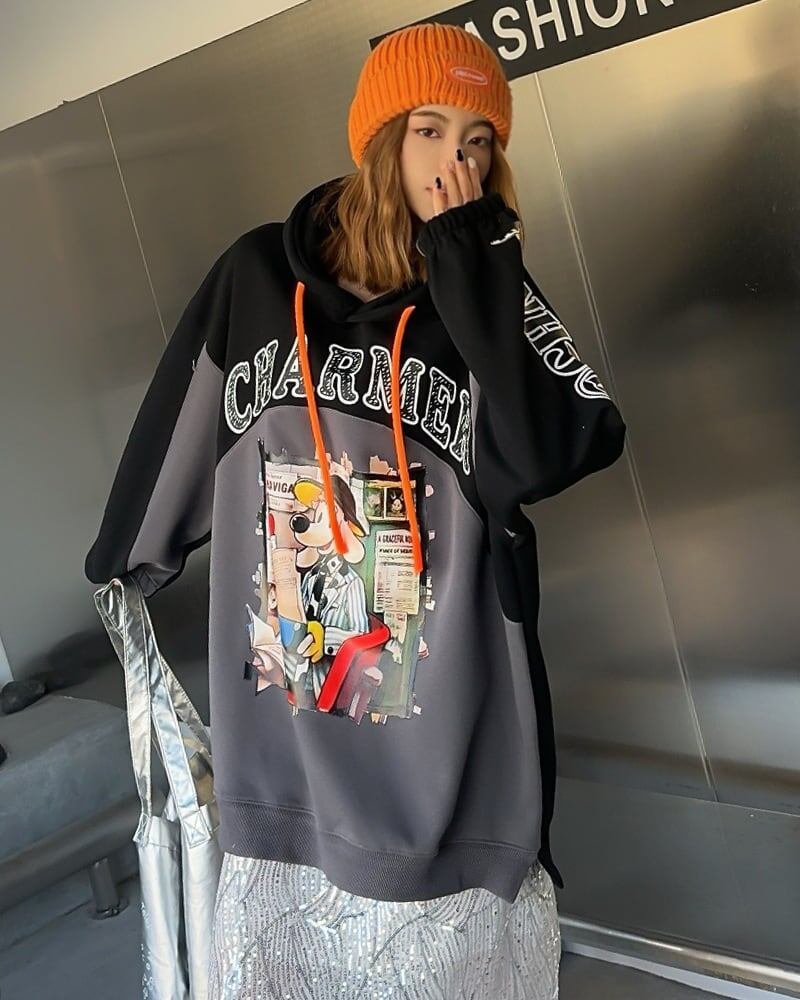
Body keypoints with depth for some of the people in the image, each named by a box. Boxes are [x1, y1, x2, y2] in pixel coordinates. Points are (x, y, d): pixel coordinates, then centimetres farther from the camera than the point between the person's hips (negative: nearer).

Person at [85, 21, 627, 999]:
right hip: (278, 740, 1)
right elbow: (175, 437, 11)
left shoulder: (496, 295, -2)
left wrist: (470, 264, -18)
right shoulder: (258, 276, -2)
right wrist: (119, 574, 23)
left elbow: (551, 452, -20)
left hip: (446, 741, 0)